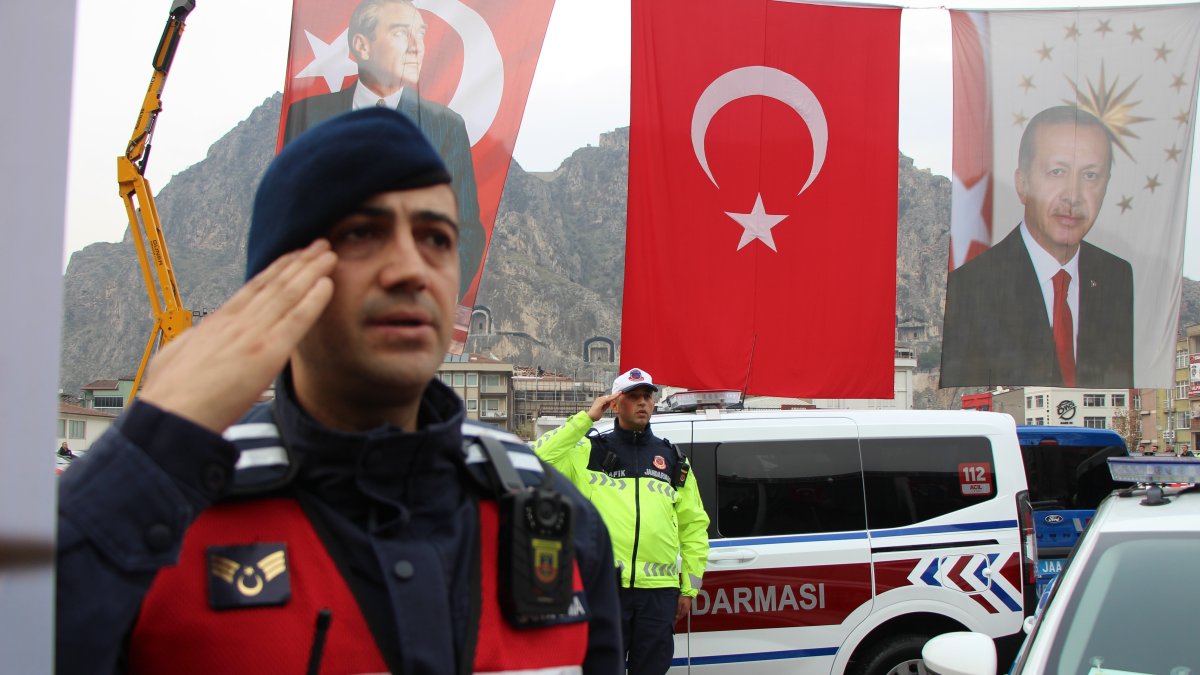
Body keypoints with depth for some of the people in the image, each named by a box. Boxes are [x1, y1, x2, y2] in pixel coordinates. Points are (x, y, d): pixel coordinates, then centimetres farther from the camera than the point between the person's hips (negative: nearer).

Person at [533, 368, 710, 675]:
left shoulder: (673, 459, 16)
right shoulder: (590, 451, 7)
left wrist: (689, 588, 10)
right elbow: (537, 462, -9)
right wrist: (585, 418, -8)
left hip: (659, 591, 3)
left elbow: (694, 526, 17)